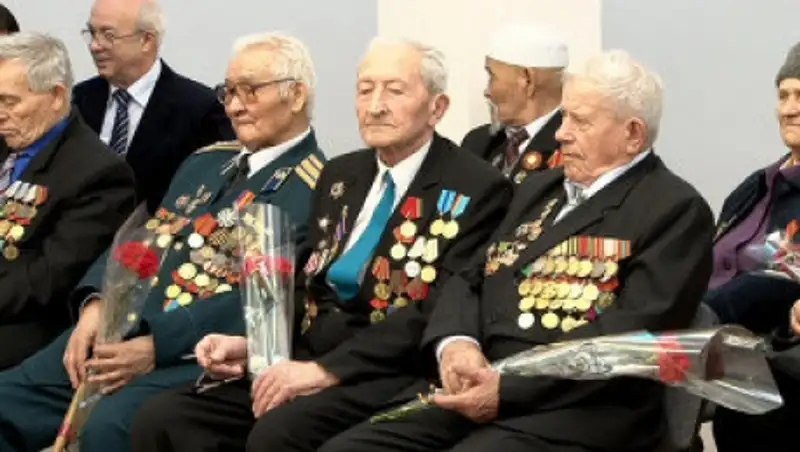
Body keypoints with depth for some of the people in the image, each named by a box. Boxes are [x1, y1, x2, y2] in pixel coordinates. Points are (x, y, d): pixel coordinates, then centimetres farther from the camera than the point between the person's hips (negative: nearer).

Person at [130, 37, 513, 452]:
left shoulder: (476, 190, -4)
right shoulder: (340, 175, 19)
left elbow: (439, 313, -14)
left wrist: (327, 369, -20)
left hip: (390, 375, -7)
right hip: (307, 361, 7)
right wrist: (252, 342, 2)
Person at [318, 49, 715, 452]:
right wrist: (455, 342, -5)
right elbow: (470, 280, 19)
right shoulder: (539, 191, 22)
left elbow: (634, 332, -14)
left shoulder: (674, 209, -2)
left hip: (579, 410, -7)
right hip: (477, 389, 8)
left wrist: (509, 390, -18)